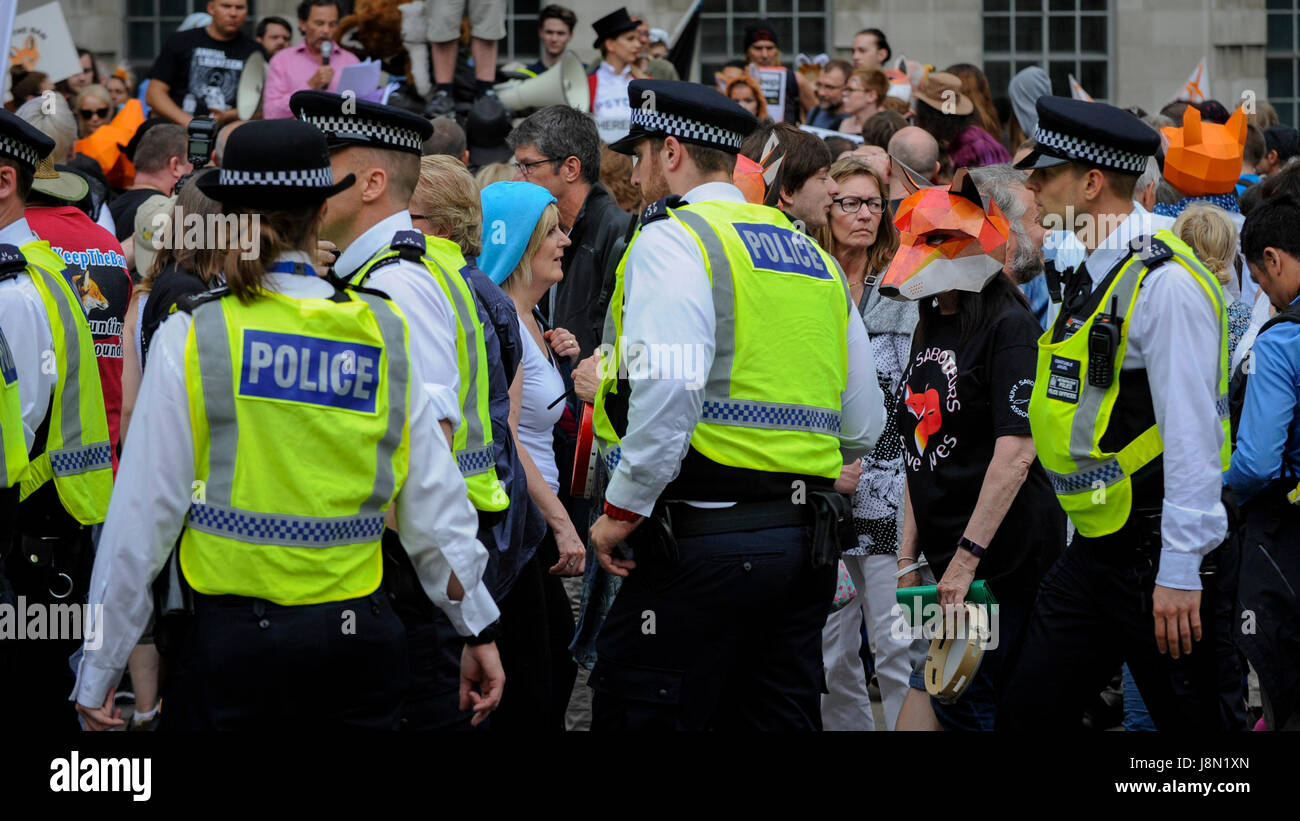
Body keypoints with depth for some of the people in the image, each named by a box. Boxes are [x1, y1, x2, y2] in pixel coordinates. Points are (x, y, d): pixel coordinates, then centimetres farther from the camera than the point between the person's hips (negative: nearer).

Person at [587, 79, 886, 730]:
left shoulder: (672, 239, -4)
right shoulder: (813, 256, 20)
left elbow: (667, 390, -19)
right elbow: (863, 427, 21)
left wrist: (623, 509, -12)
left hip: (705, 537, -8)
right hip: (807, 547, 8)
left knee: (638, 720, -6)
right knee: (776, 720, 10)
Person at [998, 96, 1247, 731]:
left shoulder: (1165, 283, -16)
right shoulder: (1091, 278, 14)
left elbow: (1192, 436, -21)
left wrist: (1180, 573, -24)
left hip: (1160, 554, -10)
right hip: (1095, 553, 10)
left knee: (1203, 725, -3)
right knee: (1027, 715, 9)